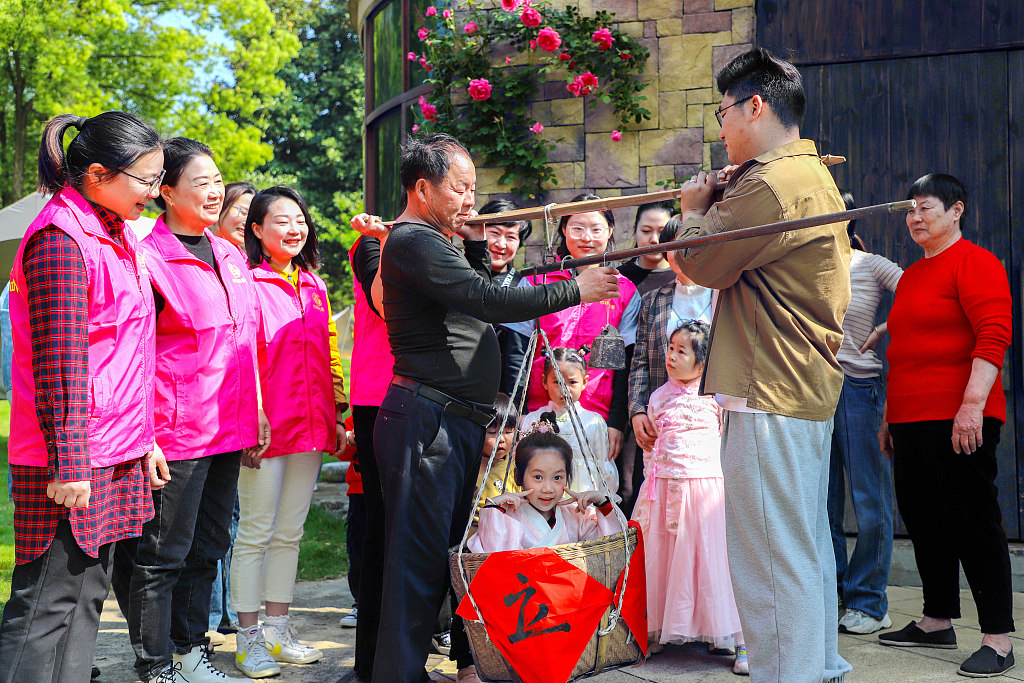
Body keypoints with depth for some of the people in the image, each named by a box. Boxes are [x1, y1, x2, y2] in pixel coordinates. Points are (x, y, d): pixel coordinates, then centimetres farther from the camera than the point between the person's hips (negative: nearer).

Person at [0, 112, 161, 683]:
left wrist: (142, 437, 19)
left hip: (113, 455, 10)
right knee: (47, 603, -4)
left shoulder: (115, 234, 15)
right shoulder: (62, 238, -14)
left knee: (88, 594, 14)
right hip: (70, 461, -9)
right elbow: (58, 362, -19)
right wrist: (68, 463, -20)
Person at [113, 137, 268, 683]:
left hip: (229, 430, 8)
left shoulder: (230, 256, 13)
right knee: (162, 555, 1)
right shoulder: (149, 258, -9)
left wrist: (256, 413, 18)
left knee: (208, 547, 15)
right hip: (176, 433, -7)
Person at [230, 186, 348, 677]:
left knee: (289, 533, 13)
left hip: (310, 428, 7)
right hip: (266, 428, -7)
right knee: (255, 533, 0)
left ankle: (277, 631, 22)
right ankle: (249, 637, 10)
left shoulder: (314, 285, 16)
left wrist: (339, 415, 15)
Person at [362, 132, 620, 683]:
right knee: (419, 559, -8)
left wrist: (475, 245, 9)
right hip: (426, 419, -11)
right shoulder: (413, 241, -13)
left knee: (446, 552, 16)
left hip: (460, 420, 11)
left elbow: (481, 297, 22)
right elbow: (490, 302, -21)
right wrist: (574, 290, -15)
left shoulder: (432, 241, 20)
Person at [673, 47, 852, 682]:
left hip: (768, 396, -11)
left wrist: (695, 210, 6)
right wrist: (715, 208, 9)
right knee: (808, 547, 19)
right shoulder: (817, 176, 17)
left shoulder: (770, 184, -17)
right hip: (812, 391, 11)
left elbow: (701, 264, -12)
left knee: (772, 564, -5)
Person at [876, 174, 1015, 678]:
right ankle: (937, 622, 25)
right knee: (924, 520, 13)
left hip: (957, 420, -9)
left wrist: (973, 402, -26)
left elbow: (994, 336, -18)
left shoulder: (974, 262, -6)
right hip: (911, 420, 9)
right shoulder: (911, 276, 21)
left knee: (974, 522, -6)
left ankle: (998, 640, -1)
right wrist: (889, 416, 24)